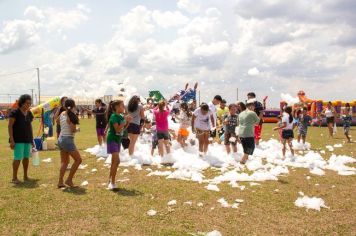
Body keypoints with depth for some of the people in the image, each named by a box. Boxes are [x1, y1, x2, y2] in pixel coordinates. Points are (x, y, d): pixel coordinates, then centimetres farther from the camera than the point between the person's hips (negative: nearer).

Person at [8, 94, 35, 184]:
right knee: (18, 158, -7)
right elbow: (10, 126, -9)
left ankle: (25, 176, 20)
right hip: (18, 139, -6)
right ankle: (14, 177, 3)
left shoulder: (29, 113, 11)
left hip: (27, 139, 6)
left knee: (26, 157, 9)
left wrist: (32, 139, 16)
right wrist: (12, 140, -15)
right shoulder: (15, 112, -8)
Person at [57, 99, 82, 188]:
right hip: (68, 139, -8)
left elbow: (57, 121, 29)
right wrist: (76, 129, 2)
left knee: (64, 161, 15)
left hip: (61, 139, 8)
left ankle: (60, 182, 14)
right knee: (78, 159, 0)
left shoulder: (62, 114, 7)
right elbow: (73, 130, -17)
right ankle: (69, 180, 1)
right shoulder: (71, 116, -14)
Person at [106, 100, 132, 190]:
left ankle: (110, 181, 23)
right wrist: (125, 120, -23)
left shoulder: (121, 116, 8)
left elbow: (123, 129, 14)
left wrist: (128, 122, 1)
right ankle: (112, 183, -10)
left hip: (118, 140, 9)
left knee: (114, 161, 13)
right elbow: (117, 129, -24)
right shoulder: (114, 116, -16)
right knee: (117, 161, -15)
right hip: (112, 140, -9)